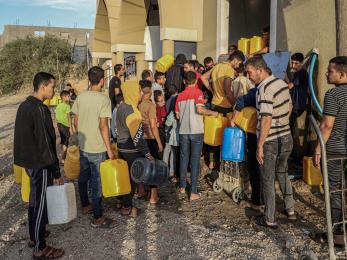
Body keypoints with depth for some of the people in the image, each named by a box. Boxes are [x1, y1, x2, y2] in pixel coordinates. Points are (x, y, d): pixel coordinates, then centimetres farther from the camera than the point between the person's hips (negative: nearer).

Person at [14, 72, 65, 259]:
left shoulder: (24, 106, 8)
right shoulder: (39, 109, -22)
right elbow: (45, 144, -23)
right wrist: (56, 172, -18)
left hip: (28, 161, 9)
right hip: (40, 164, -9)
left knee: (34, 199, 20)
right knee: (41, 203, 0)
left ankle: (34, 236, 35)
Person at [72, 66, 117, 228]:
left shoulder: (80, 97, 2)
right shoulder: (104, 99, -15)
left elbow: (76, 122, 7)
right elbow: (103, 126, -19)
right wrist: (109, 149, -14)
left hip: (83, 146, 6)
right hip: (97, 148, -6)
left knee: (83, 177, 21)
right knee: (97, 182, 1)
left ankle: (85, 206, 40)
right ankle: (98, 218, 9)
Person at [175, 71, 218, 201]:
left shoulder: (180, 95, 7)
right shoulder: (197, 92, -6)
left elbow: (177, 115, 9)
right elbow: (199, 109, -20)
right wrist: (212, 113, -5)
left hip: (183, 131, 4)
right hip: (196, 131, -4)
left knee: (184, 158, 15)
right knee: (195, 160, 1)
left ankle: (182, 187, 26)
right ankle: (193, 192, 2)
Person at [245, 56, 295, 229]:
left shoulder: (264, 89, -21)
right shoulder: (282, 82, 5)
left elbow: (266, 120, -26)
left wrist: (259, 146, -21)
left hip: (270, 142, -8)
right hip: (286, 138, 8)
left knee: (268, 180, 6)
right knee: (282, 173, 25)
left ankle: (269, 219, 17)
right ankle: (290, 210, 35)